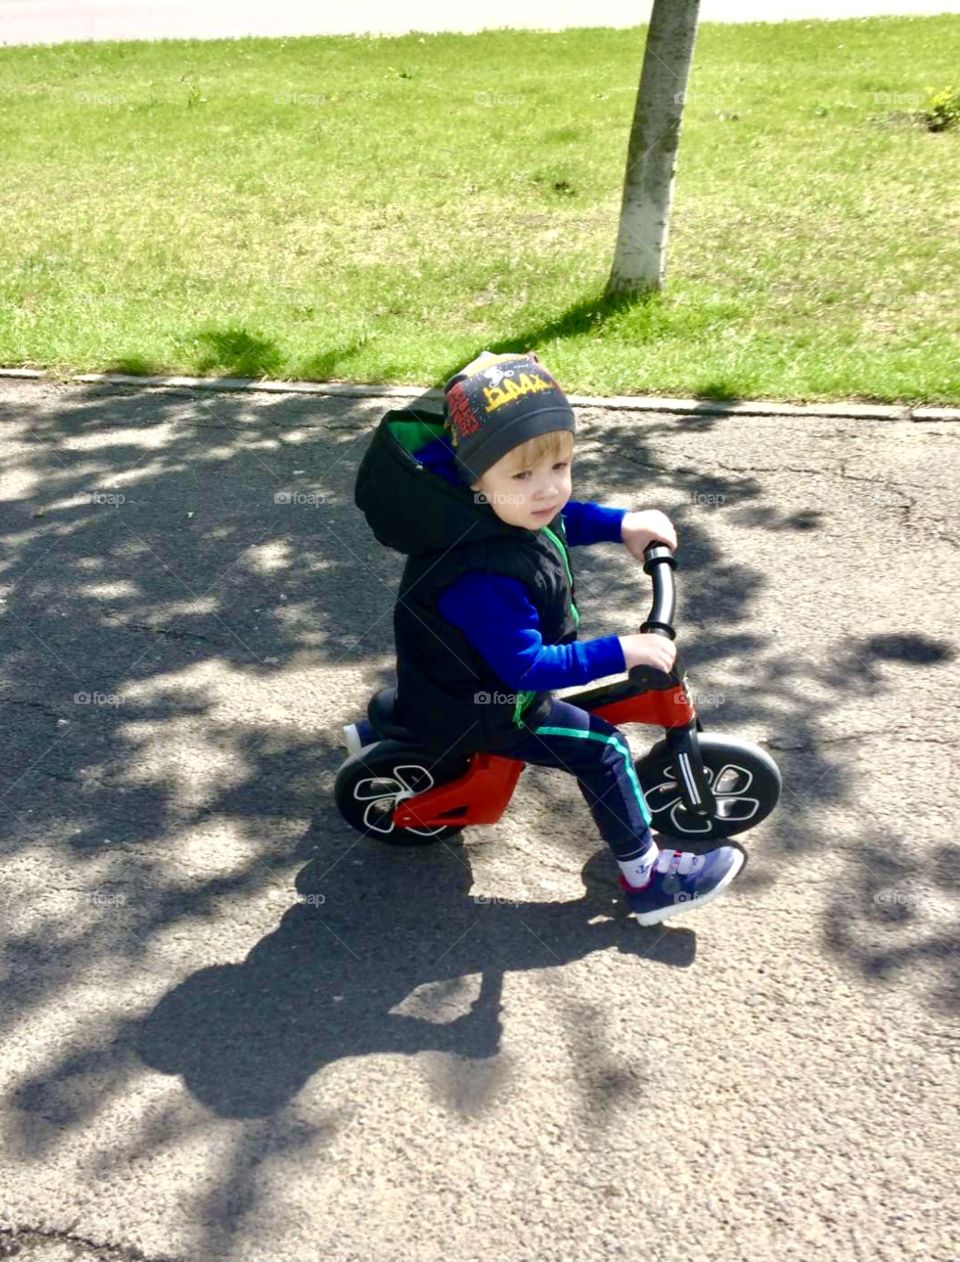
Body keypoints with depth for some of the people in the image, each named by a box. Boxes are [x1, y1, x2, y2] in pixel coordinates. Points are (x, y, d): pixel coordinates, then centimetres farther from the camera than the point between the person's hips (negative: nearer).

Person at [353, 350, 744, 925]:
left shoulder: (512, 506, -13)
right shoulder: (486, 578, -40)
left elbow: (564, 518, 10)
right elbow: (527, 666, -33)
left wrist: (622, 523, -1)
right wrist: (621, 652, -32)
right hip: (472, 707, -9)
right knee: (602, 748, -5)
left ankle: (396, 731, 43)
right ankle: (647, 878, 12)